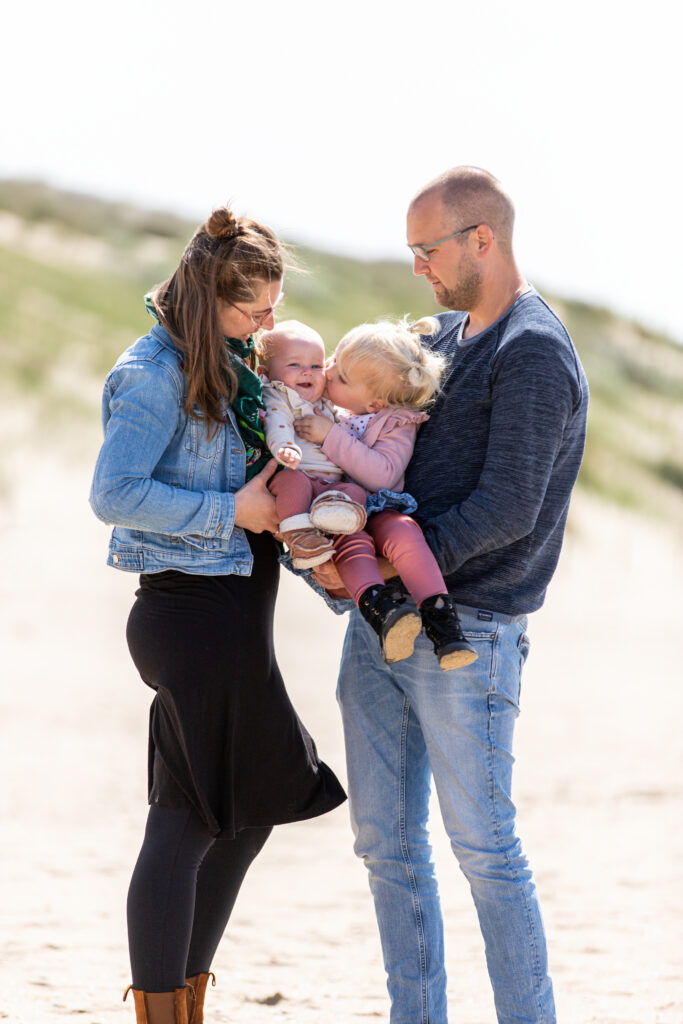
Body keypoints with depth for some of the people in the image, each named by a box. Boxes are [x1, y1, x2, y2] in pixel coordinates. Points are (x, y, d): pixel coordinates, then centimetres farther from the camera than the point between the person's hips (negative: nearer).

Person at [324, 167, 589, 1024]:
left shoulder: (534, 356, -11)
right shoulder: (444, 335, 16)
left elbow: (507, 510, -19)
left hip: (465, 631, -8)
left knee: (483, 848, -4)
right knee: (385, 844, 9)